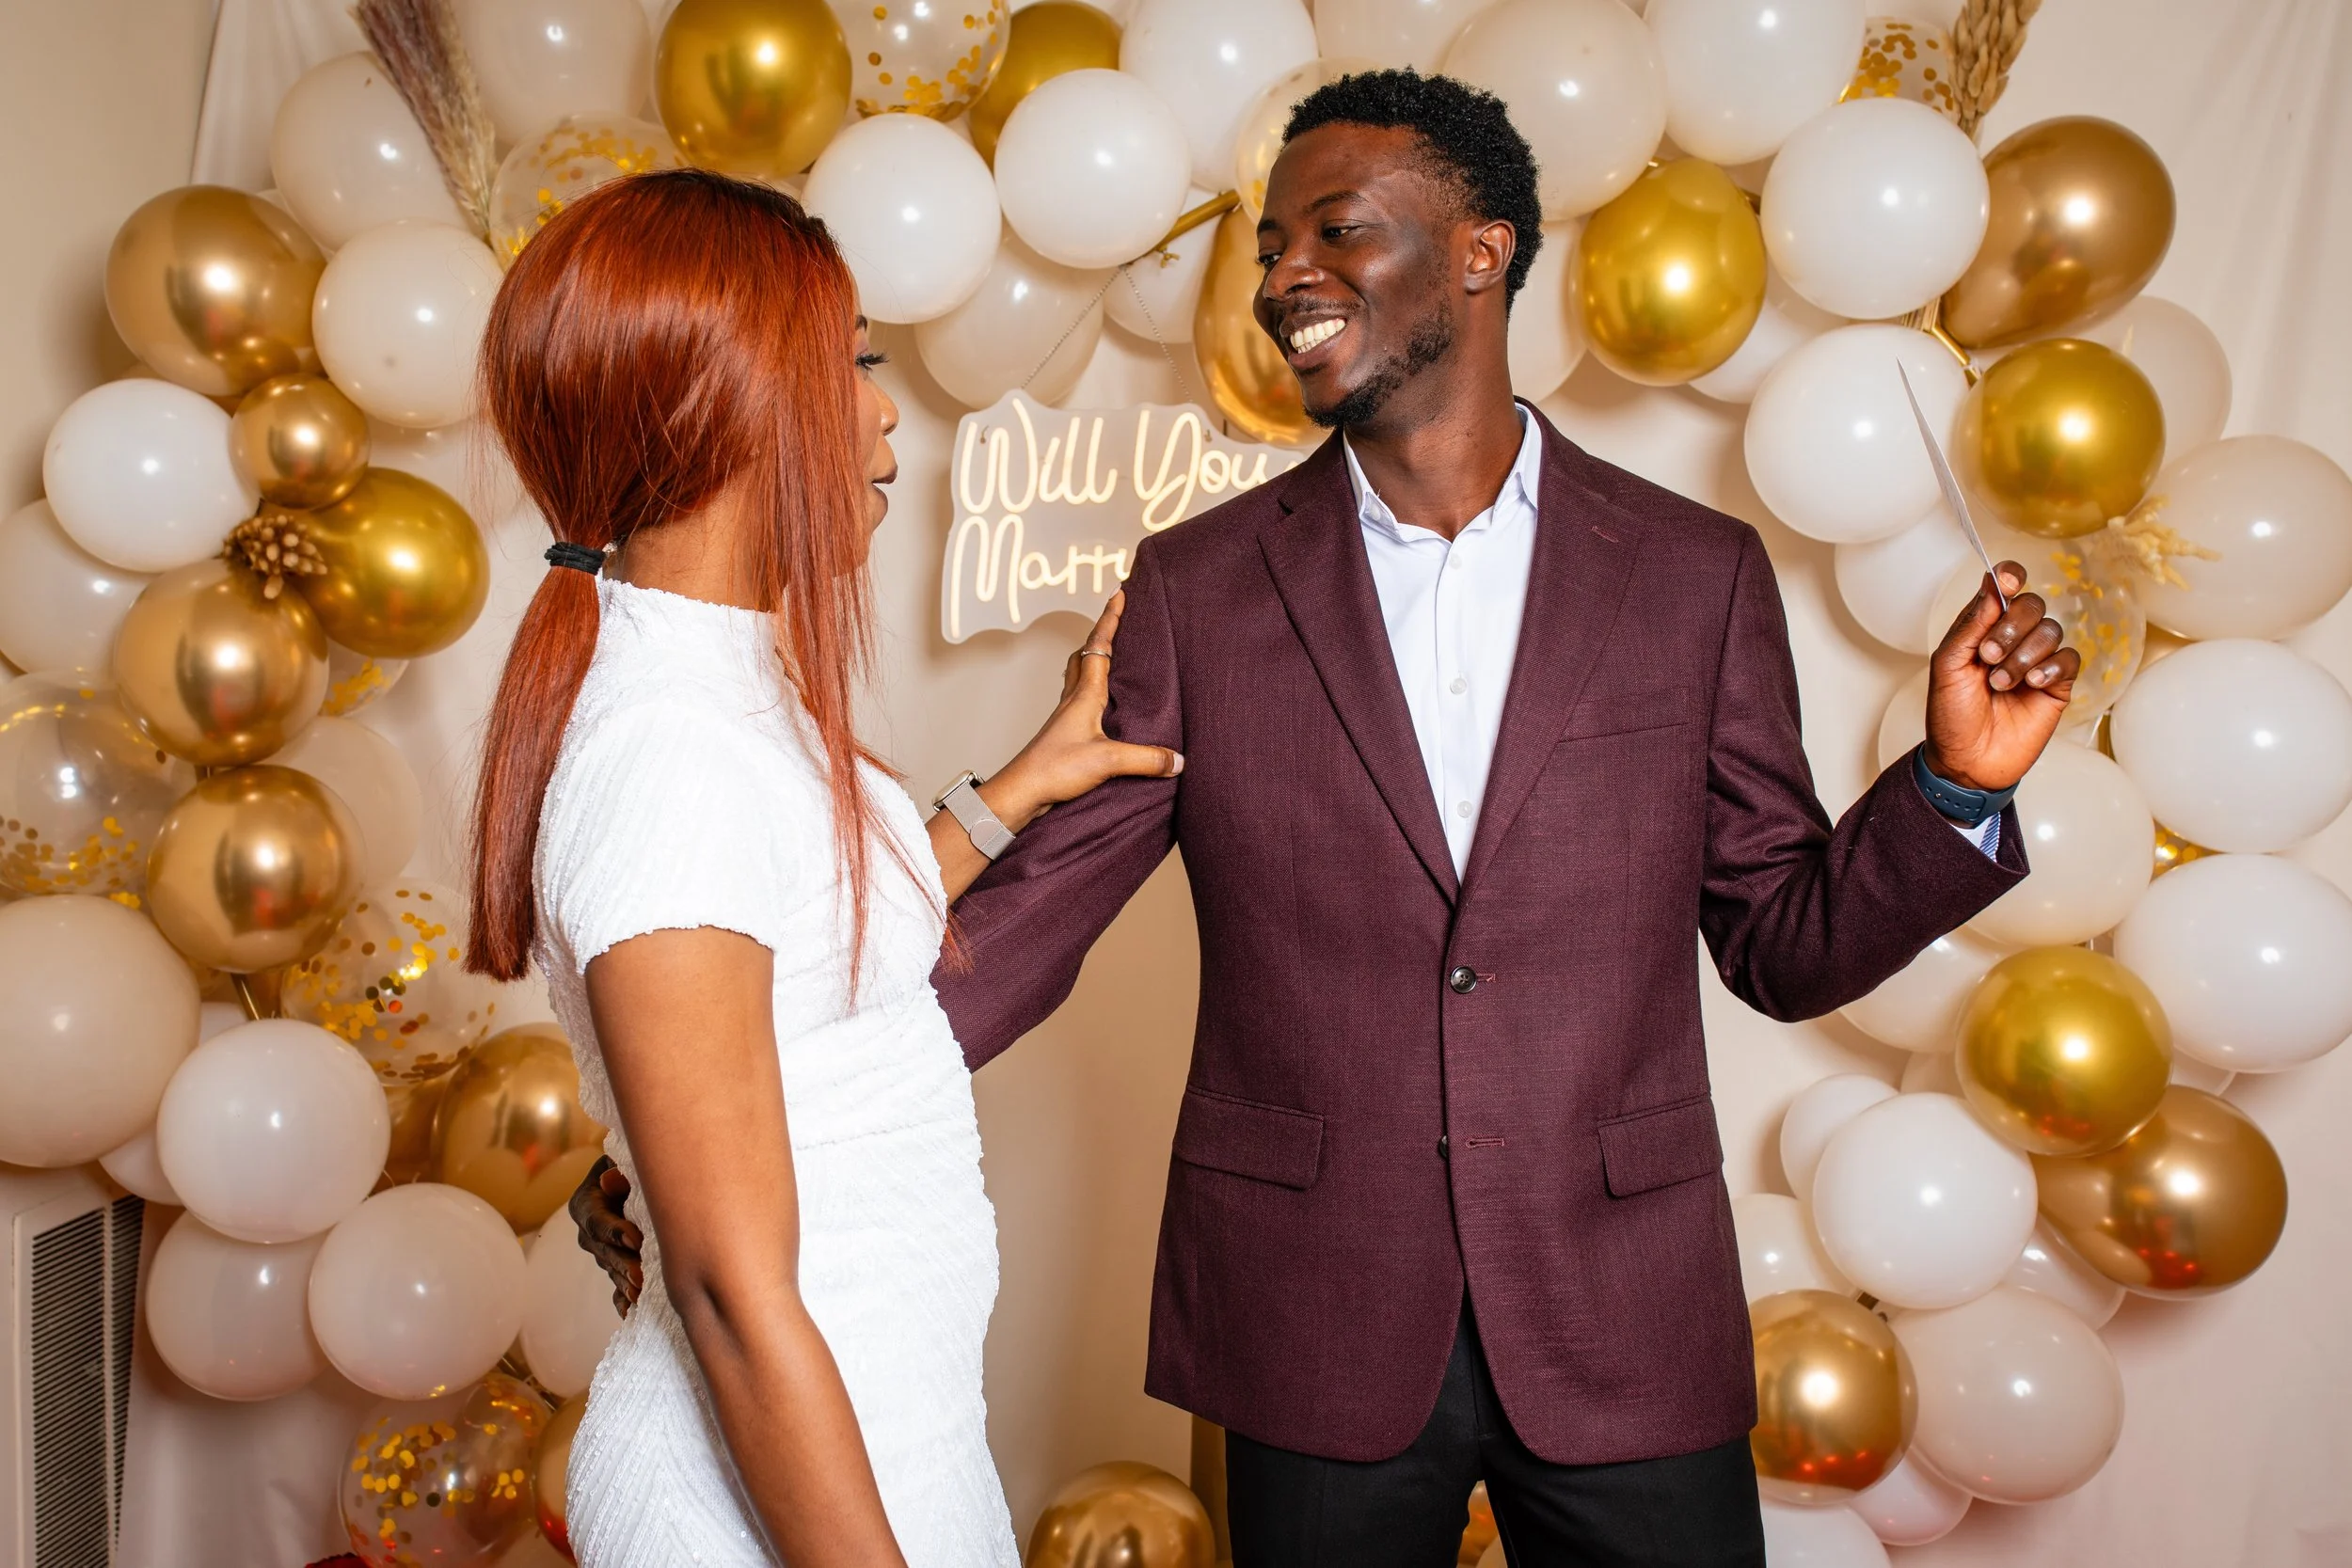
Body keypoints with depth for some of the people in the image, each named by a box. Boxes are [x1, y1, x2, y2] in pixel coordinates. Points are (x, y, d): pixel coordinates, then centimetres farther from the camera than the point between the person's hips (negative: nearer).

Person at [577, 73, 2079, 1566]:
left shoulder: (1697, 574, -1)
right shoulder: (1198, 590, -2)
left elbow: (1786, 947, 3)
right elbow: (1027, 914, -3)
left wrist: (1956, 785, -13)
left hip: (1623, 1325, 1)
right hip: (1317, 1334, 0)